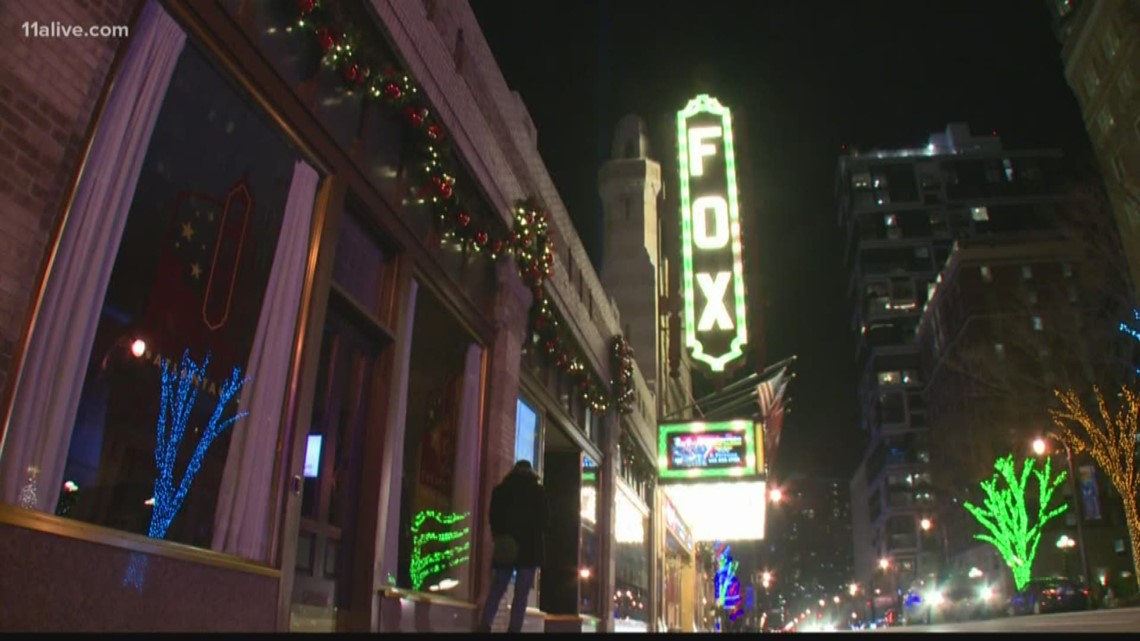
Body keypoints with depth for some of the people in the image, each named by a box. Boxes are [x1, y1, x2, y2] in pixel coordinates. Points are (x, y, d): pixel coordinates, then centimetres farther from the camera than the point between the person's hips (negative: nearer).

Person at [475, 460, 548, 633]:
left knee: (496, 590, 6)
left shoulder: (500, 489, 11)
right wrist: (541, 546, 8)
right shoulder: (539, 491, 7)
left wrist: (499, 536, 7)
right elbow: (542, 520, 3)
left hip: (505, 546, 2)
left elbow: (494, 516, 5)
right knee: (521, 594, -2)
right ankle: (514, 628, -10)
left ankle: (484, 625, -7)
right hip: (530, 546, -2)